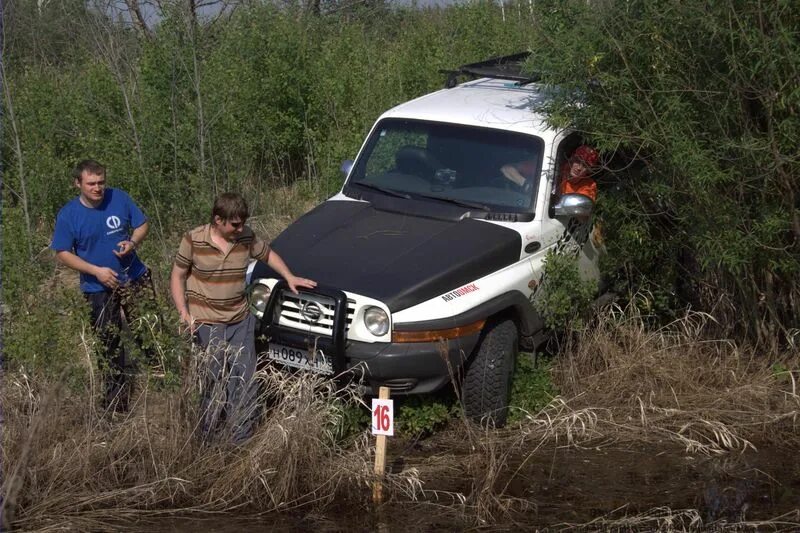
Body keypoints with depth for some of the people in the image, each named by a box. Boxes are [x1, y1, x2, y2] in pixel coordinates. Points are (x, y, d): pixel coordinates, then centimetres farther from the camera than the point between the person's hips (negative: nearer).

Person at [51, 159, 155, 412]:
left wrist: (133, 243, -20)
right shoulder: (68, 215, -13)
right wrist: (96, 271, -19)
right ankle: (117, 404, 24)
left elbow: (142, 225, 2)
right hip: (98, 287, -1)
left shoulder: (119, 198, -8)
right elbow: (63, 253, -9)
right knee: (110, 344, 10)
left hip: (135, 278, 1)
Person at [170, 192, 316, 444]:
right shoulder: (194, 240, -11)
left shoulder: (246, 237, -2)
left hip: (240, 323, 4)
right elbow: (177, 276, -3)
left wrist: (289, 277, 6)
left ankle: (242, 440, 19)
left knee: (244, 384, 7)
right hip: (205, 326, -3)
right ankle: (205, 440, 18)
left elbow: (268, 254, 18)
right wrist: (184, 314, -12)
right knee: (210, 383, 2)